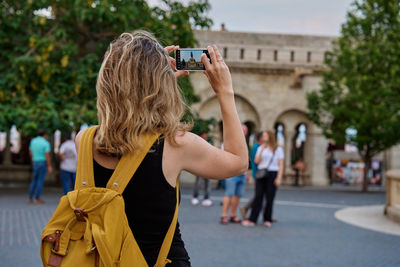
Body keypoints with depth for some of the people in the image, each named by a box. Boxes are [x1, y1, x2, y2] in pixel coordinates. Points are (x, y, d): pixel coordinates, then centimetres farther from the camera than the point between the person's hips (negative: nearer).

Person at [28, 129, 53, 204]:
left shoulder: (33, 141, 6)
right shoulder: (46, 143, -12)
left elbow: (30, 153, 14)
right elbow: (47, 155, -17)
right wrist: (49, 166, -14)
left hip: (35, 163, 6)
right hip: (43, 163, -6)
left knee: (34, 181, 14)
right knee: (40, 181, -2)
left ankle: (30, 198, 12)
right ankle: (37, 199, -1)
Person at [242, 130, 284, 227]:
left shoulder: (278, 149, 5)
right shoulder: (260, 148, 13)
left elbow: (281, 165, 1)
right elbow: (256, 161, 1)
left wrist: (279, 178, -9)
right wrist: (262, 149, -6)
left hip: (272, 174, -2)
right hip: (261, 174, 2)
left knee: (270, 198, 1)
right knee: (258, 197, -4)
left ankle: (267, 220, 12)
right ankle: (252, 220, -7)